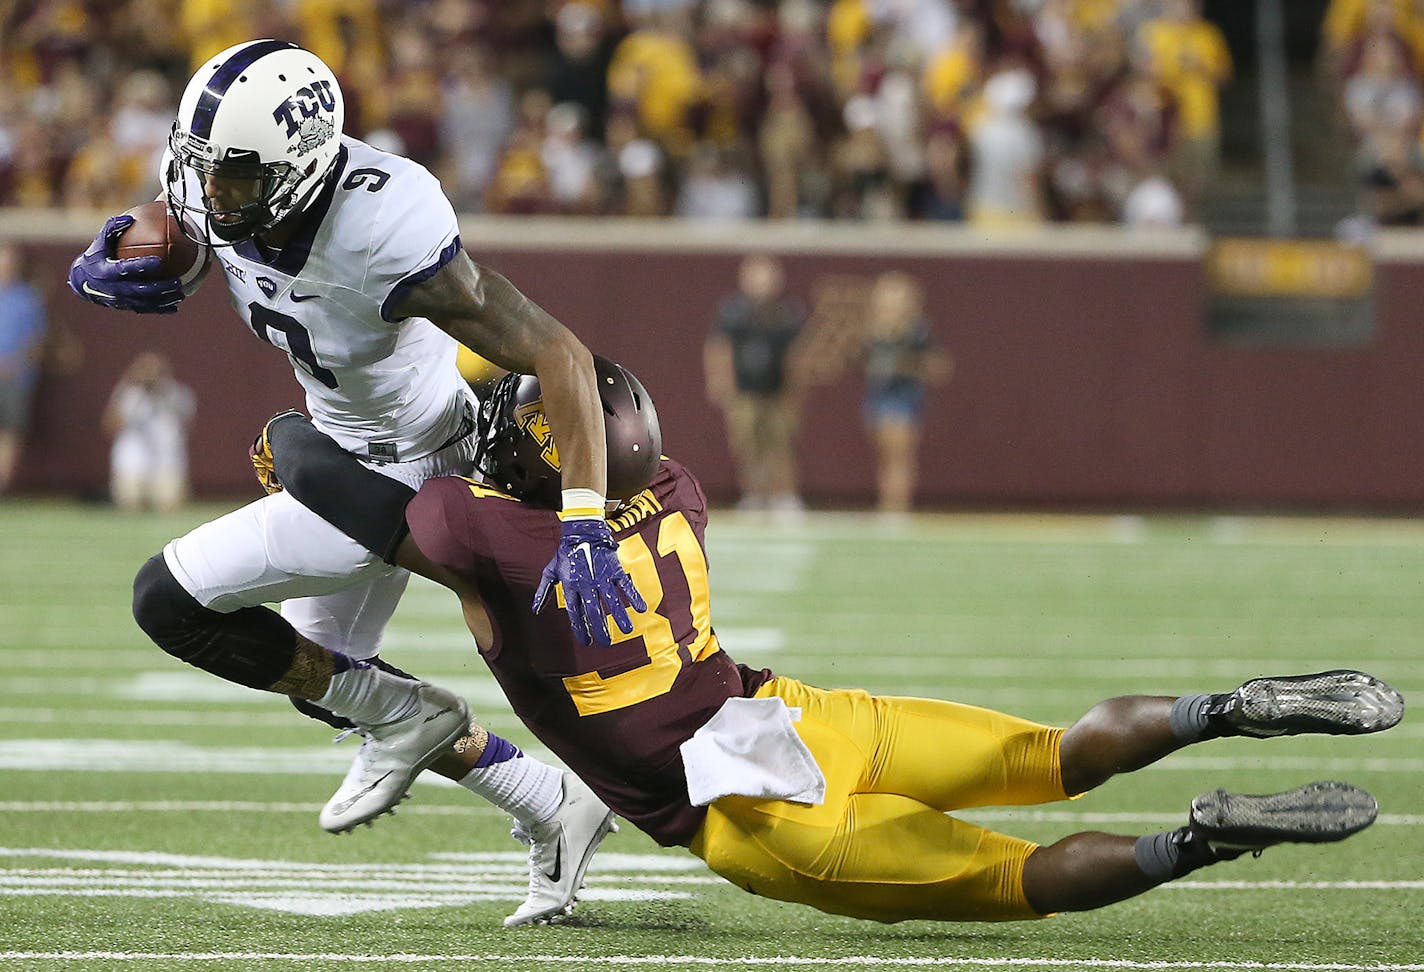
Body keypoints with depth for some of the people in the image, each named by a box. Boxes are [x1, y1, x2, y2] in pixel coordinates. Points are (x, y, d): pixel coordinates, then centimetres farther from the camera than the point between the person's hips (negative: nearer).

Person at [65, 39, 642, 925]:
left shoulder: (385, 236, -39)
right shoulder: (211, 188, -17)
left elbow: (559, 355, -36)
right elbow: (158, 243, 7)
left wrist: (584, 528, -44)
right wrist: (98, 273, -19)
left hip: (405, 471, -9)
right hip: (345, 443, 9)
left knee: (171, 599, -12)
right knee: (325, 677, 21)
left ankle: (402, 716, 3)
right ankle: (555, 810, 28)